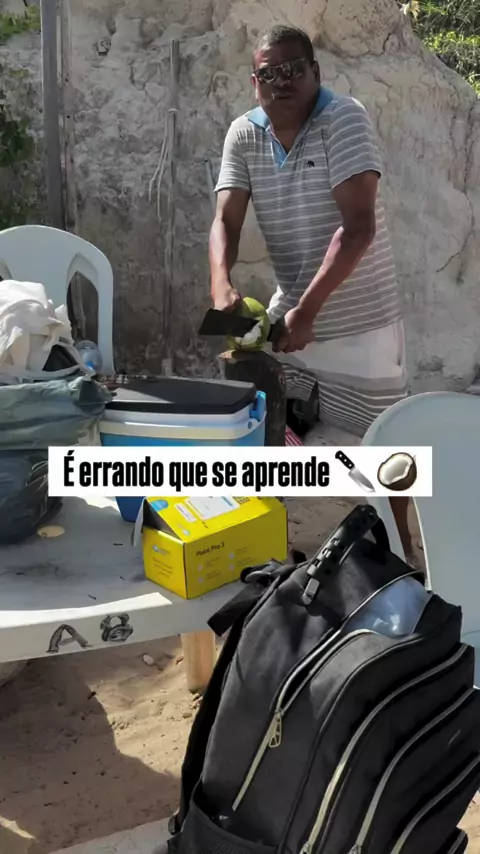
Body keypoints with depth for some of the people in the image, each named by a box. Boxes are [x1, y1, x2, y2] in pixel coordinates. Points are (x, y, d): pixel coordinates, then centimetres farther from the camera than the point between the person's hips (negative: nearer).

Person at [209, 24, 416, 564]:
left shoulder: (344, 120, -16)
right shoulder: (243, 135, -1)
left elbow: (359, 227, -24)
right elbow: (225, 222, -9)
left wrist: (308, 308, -31)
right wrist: (222, 287, -30)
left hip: (359, 323, -5)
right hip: (286, 316, 5)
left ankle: (399, 546, 27)